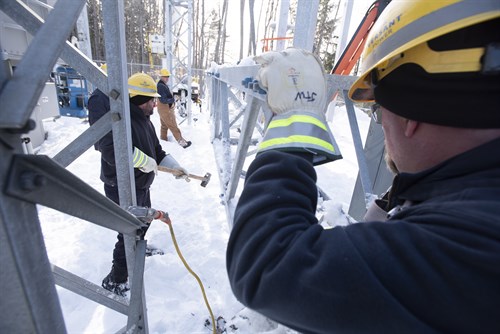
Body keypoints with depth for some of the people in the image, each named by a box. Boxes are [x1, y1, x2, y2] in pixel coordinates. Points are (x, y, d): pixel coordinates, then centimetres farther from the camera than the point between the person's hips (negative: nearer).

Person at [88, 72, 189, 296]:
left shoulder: (144, 121, 7)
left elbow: (156, 150, 12)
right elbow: (112, 151, -36)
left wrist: (173, 166, 2)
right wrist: (146, 162, -26)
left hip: (141, 185, 10)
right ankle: (115, 281, 20)